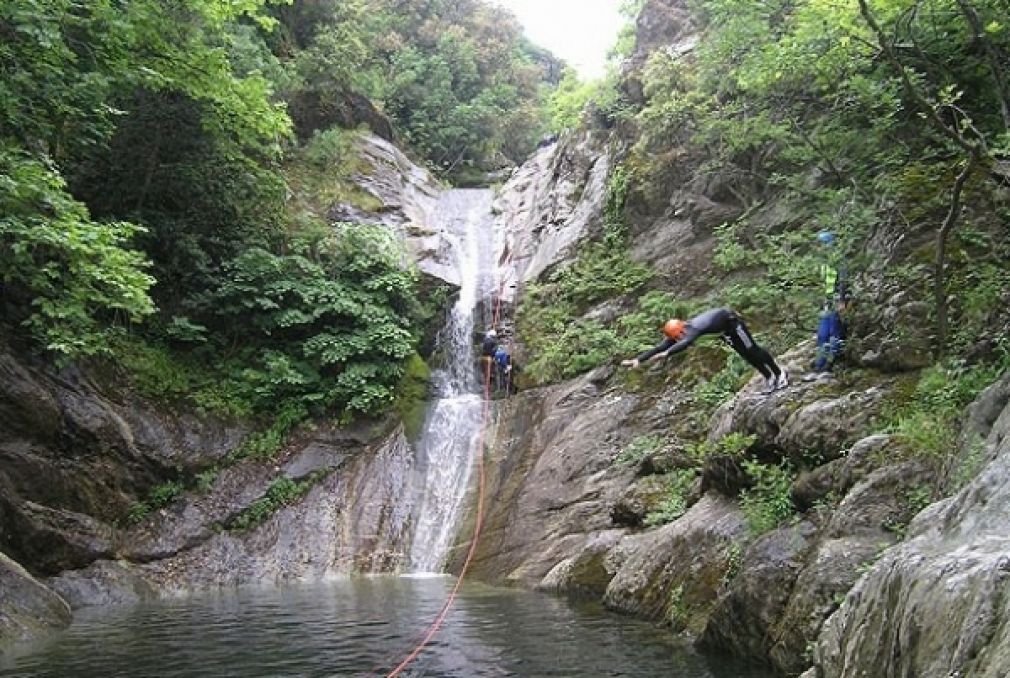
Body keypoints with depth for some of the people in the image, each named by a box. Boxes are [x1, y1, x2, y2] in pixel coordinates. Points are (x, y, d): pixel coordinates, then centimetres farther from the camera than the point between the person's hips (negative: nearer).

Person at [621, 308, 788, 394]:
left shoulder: (692, 330, -42)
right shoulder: (676, 333, -20)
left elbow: (685, 343, -63)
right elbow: (659, 348, -23)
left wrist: (666, 353, -75)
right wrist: (638, 360, -32)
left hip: (729, 319, -7)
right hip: (723, 330, 7)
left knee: (751, 350, 3)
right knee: (745, 355, 15)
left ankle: (780, 373, 20)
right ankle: (769, 378, 29)